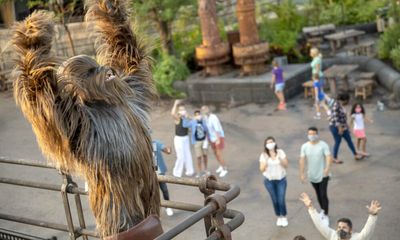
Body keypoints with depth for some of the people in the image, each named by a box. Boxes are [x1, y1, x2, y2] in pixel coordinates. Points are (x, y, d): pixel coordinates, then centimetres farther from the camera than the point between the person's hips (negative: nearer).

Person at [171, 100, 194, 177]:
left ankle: (189, 171, 30)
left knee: (188, 155, 15)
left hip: (186, 138, 6)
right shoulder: (177, 118, -16)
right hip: (179, 139, -6)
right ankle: (176, 173, 12)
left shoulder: (187, 118, 1)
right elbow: (172, 113, -37)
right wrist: (175, 104, -32)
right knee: (181, 157, -4)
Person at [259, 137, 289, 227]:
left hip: (281, 180, -1)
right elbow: (262, 169, -8)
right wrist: (266, 161, -25)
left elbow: (286, 165, -7)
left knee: (281, 200, -3)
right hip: (269, 181, 1)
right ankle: (278, 217, 29)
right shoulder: (263, 155, -8)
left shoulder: (280, 152, -7)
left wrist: (280, 159, -24)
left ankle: (284, 217, 20)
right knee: (275, 200, 9)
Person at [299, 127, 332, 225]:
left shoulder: (323, 145, -13)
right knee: (318, 194, 18)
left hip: (323, 175, -4)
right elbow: (302, 160, -3)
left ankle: (325, 216, 1)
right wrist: (302, 174, -6)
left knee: (323, 195, -8)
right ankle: (322, 210, 39)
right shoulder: (304, 146, -4)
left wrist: (327, 168, -39)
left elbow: (328, 157, -22)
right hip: (312, 175, 4)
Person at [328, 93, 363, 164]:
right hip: (335, 126, -9)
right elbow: (335, 117, -25)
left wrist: (346, 125, 24)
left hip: (342, 126, 9)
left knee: (349, 140, 12)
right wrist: (340, 127, -26)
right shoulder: (336, 105, -21)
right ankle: (335, 158, 15)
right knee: (338, 142, 0)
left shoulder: (341, 105, 9)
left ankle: (356, 155, 21)